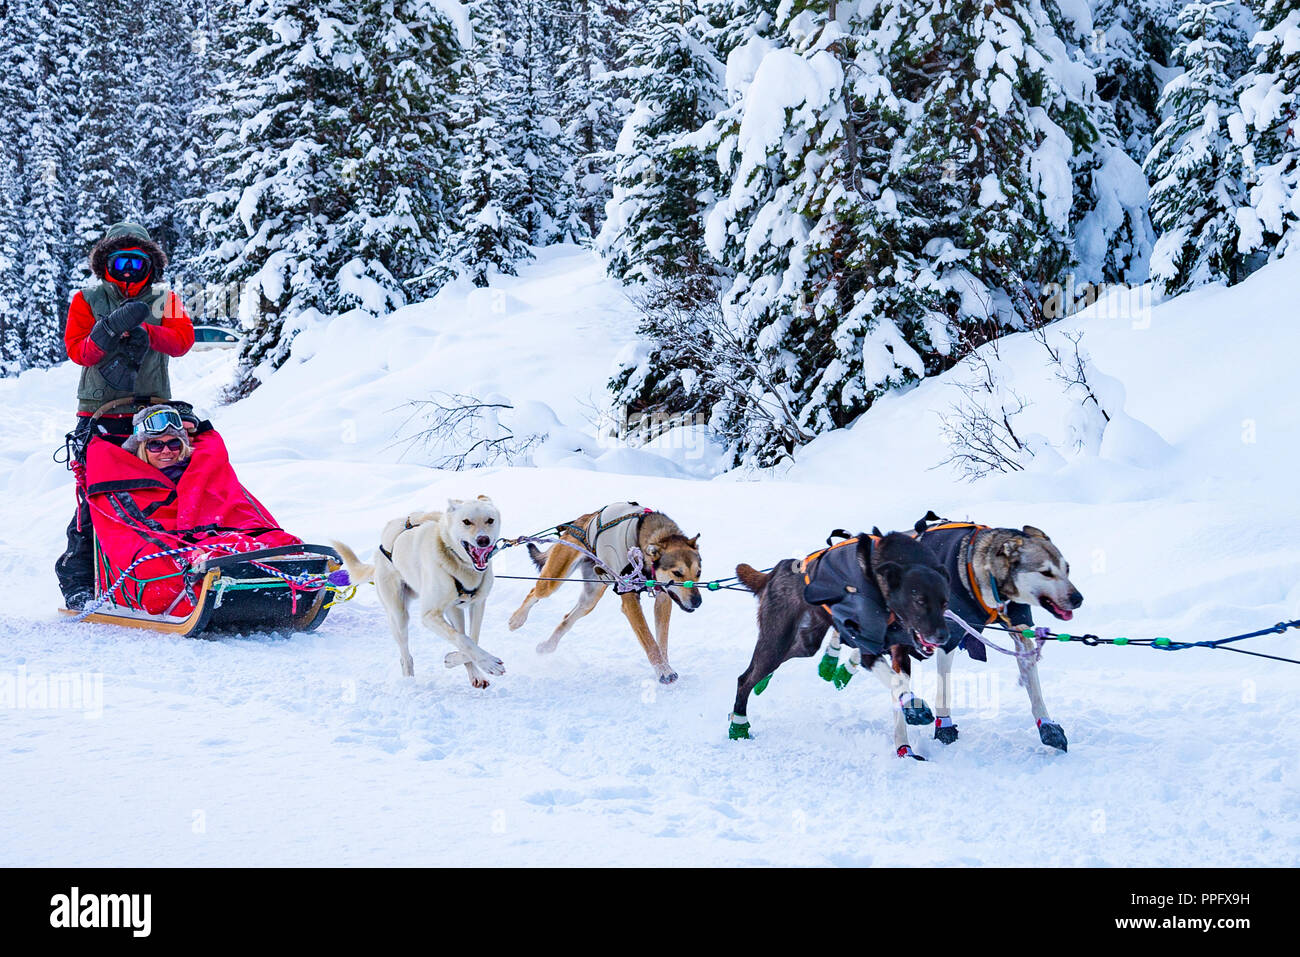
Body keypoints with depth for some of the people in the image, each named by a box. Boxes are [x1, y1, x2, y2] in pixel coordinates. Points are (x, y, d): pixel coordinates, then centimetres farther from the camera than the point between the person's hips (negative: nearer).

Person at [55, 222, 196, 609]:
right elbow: (76, 350, -4)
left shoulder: (164, 299, 12)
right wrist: (112, 328, -21)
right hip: (101, 416, -1)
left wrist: (143, 333, -22)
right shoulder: (87, 300, 10)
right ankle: (78, 578, -1)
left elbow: (182, 339, -5)